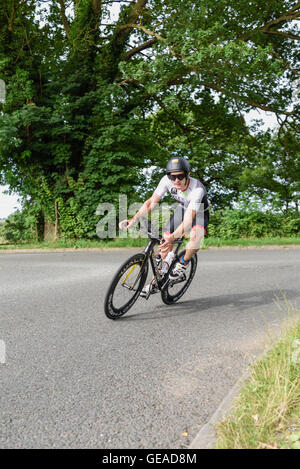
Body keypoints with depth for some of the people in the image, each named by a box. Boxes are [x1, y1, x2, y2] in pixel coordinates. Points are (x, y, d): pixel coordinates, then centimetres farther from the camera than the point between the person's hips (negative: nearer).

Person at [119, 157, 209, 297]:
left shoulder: (197, 189, -39)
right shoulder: (167, 181, -26)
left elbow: (189, 219, -46)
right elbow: (152, 201, -25)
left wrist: (173, 237, -59)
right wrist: (134, 219, -38)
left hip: (199, 213, -4)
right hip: (181, 209, 4)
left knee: (196, 235, -37)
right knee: (165, 246, -6)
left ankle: (183, 263, -8)